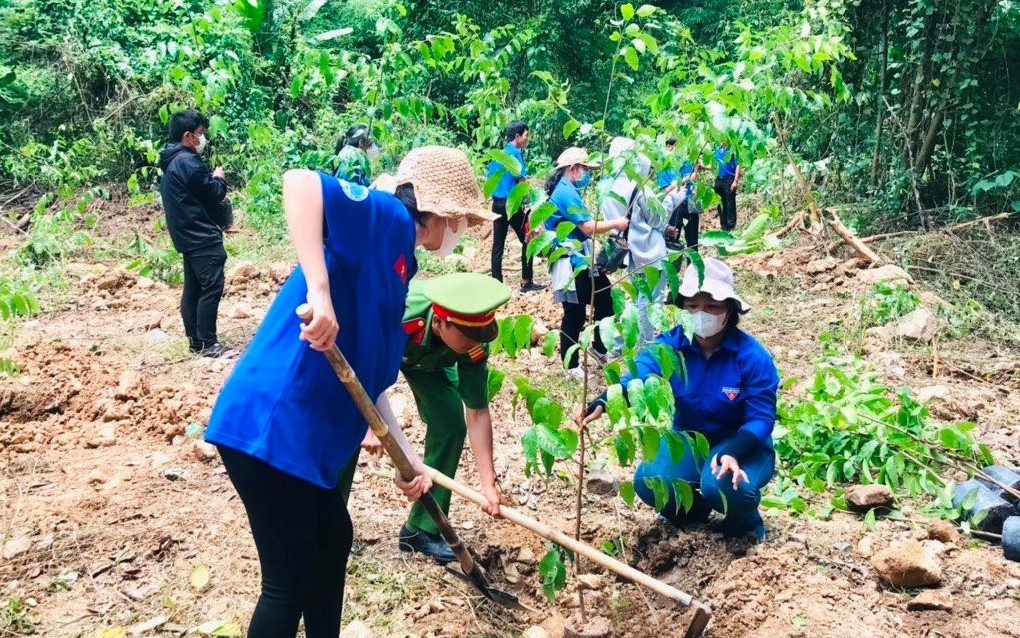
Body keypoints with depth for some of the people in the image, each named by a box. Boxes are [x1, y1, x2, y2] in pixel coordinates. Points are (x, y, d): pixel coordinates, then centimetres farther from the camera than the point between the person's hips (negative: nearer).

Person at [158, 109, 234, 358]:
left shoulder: (172, 161, 15)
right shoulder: (187, 161, -16)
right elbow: (214, 193, -12)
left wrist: (211, 180, 10)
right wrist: (219, 178, 6)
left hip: (188, 235, 11)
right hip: (202, 235, -11)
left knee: (193, 288, 12)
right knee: (212, 287, -10)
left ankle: (195, 340, 17)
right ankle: (207, 343, -9)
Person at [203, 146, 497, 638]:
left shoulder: (398, 267, 18)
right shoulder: (386, 219, -9)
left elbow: (368, 379, 19)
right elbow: (300, 183, -28)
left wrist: (407, 458, 16)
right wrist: (318, 291, -35)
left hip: (305, 432, 10)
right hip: (269, 425, -10)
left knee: (333, 538, 26)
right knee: (291, 582, 0)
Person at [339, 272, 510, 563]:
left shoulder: (473, 342, -34)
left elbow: (478, 412, -26)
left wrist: (488, 482, -30)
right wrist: (369, 425, -31)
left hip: (428, 358, 3)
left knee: (451, 421, -14)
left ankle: (422, 529, 1)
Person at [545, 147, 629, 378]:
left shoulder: (565, 190, 13)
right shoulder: (566, 192, -19)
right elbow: (588, 227, -21)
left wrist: (611, 225, 9)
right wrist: (616, 224, -9)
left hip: (581, 259, 11)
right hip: (571, 263, -11)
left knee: (604, 295, 18)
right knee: (574, 315, -2)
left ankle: (601, 348, 31)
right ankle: (571, 366, 9)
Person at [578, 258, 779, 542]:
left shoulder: (752, 356, -19)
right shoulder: (670, 344, -13)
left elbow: (761, 418, -18)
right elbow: (637, 378, -31)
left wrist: (732, 454, -39)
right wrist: (602, 403, -54)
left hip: (742, 443, -3)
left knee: (723, 486, -35)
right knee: (649, 481, -23)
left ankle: (743, 519, 5)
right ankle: (692, 509, 14)